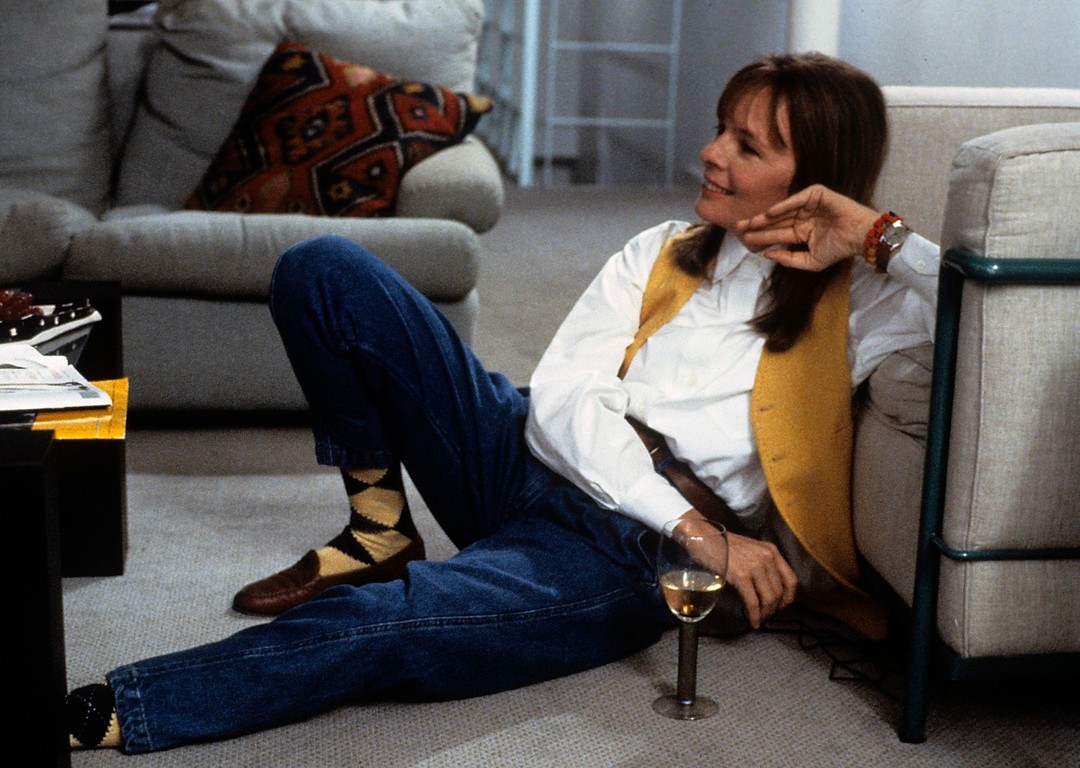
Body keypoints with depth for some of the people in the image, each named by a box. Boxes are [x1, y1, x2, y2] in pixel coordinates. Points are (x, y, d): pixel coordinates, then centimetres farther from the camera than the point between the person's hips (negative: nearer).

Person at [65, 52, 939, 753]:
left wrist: (883, 236, -11)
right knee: (323, 269, -5)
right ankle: (379, 536, 4)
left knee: (380, 623, -36)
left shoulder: (856, 304, 7)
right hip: (525, 457, 6)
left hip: (626, 552, -6)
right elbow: (562, 397, 2)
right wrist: (695, 527, -12)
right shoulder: (663, 251, 17)